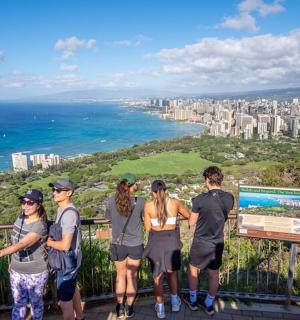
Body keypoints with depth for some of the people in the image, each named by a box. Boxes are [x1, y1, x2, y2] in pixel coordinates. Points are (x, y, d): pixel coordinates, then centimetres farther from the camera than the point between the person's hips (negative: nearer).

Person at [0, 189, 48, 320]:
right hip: (16, 271, 6)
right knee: (18, 303, 21)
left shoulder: (40, 227, -26)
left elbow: (21, 245, -38)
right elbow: (16, 242, 9)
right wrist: (13, 262, 14)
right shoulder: (21, 218, -4)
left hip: (35, 273, -6)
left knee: (35, 303, 17)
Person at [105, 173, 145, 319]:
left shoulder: (111, 201, -11)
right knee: (132, 276, 17)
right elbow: (145, 218, -1)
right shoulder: (140, 201, -15)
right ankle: (129, 308, 29)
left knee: (121, 275, 21)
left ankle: (120, 308, 31)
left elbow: (108, 218, 4)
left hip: (118, 244, 1)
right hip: (135, 245, -1)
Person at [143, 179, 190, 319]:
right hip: (172, 240, 1)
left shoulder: (148, 205, -11)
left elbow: (148, 227, -5)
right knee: (172, 271, 24)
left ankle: (160, 308, 25)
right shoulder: (175, 202, -9)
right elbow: (188, 215, 8)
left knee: (158, 275, 15)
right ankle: (175, 302, 37)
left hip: (156, 241, -1)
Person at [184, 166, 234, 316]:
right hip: (218, 243, 4)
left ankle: (192, 300, 36)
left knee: (193, 269, 20)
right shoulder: (229, 198, -10)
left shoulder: (200, 199, -23)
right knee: (214, 274, 19)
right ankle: (209, 304, 36)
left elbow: (191, 222, -12)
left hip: (201, 243, -4)